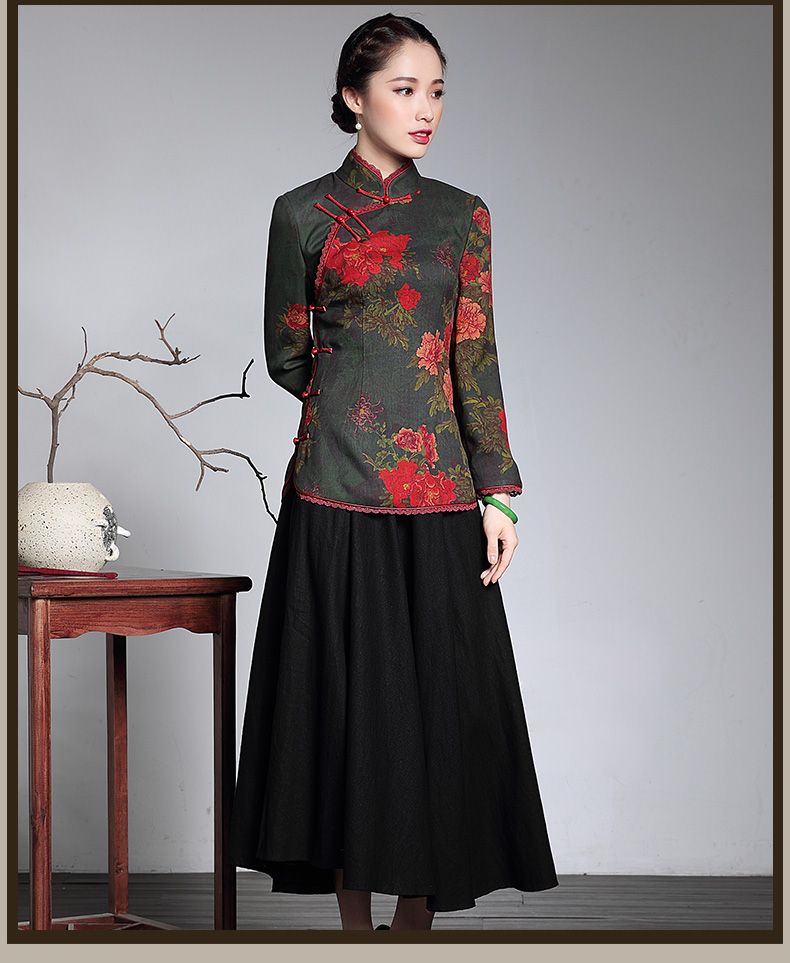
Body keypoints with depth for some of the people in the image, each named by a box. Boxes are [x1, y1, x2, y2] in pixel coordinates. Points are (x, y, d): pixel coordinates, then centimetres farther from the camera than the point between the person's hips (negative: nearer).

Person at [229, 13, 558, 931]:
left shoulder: (463, 218, 10)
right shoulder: (304, 214, 3)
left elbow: (477, 362, 6)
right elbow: (285, 354, 10)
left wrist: (497, 492, 0)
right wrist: (360, 400, 11)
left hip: (438, 494, 2)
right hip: (336, 493, -2)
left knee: (438, 696, 0)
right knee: (347, 692, 1)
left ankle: (417, 908, 9)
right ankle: (356, 919, 10)